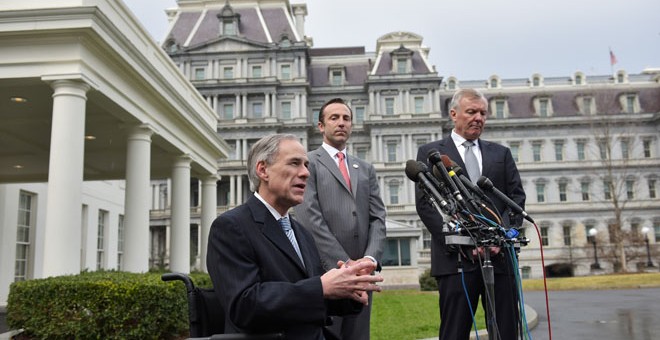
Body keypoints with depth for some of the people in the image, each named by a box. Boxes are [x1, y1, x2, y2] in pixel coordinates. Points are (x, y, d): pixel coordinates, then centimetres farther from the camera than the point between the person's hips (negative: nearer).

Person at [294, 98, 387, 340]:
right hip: (324, 273, -5)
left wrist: (370, 258, -7)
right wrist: (344, 265, -13)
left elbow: (378, 218, 10)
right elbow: (310, 218, -9)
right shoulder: (307, 163, 2)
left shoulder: (366, 169, 19)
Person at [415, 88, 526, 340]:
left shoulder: (501, 153, 18)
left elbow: (517, 198, 11)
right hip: (456, 257, -3)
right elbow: (425, 204, -1)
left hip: (500, 254, 3)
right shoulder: (430, 152, 8)